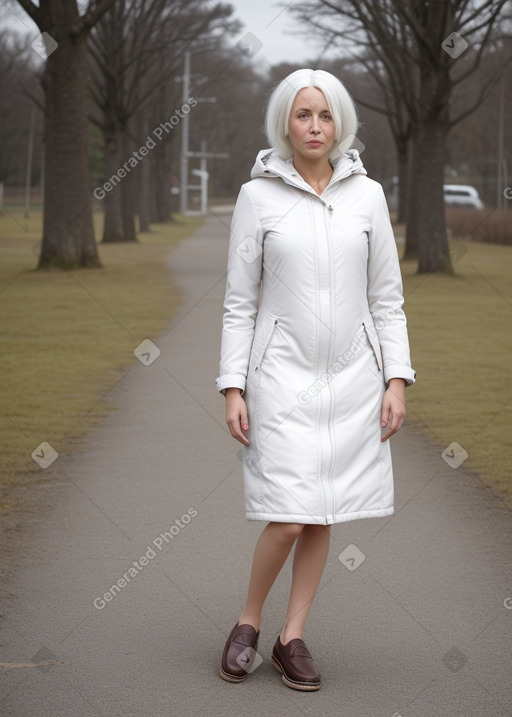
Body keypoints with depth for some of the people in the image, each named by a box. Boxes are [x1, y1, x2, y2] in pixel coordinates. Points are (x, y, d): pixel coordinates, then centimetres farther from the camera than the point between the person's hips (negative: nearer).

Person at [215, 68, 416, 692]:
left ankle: (292, 639, 19)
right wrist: (232, 387, -5)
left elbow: (387, 297, 8)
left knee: (323, 520, 5)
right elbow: (239, 301, 1)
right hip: (282, 376, -2)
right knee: (287, 520, -9)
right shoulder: (258, 196, 0)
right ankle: (247, 625, 15)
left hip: (352, 378, 3)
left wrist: (397, 378, 1)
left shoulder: (367, 194, 6)